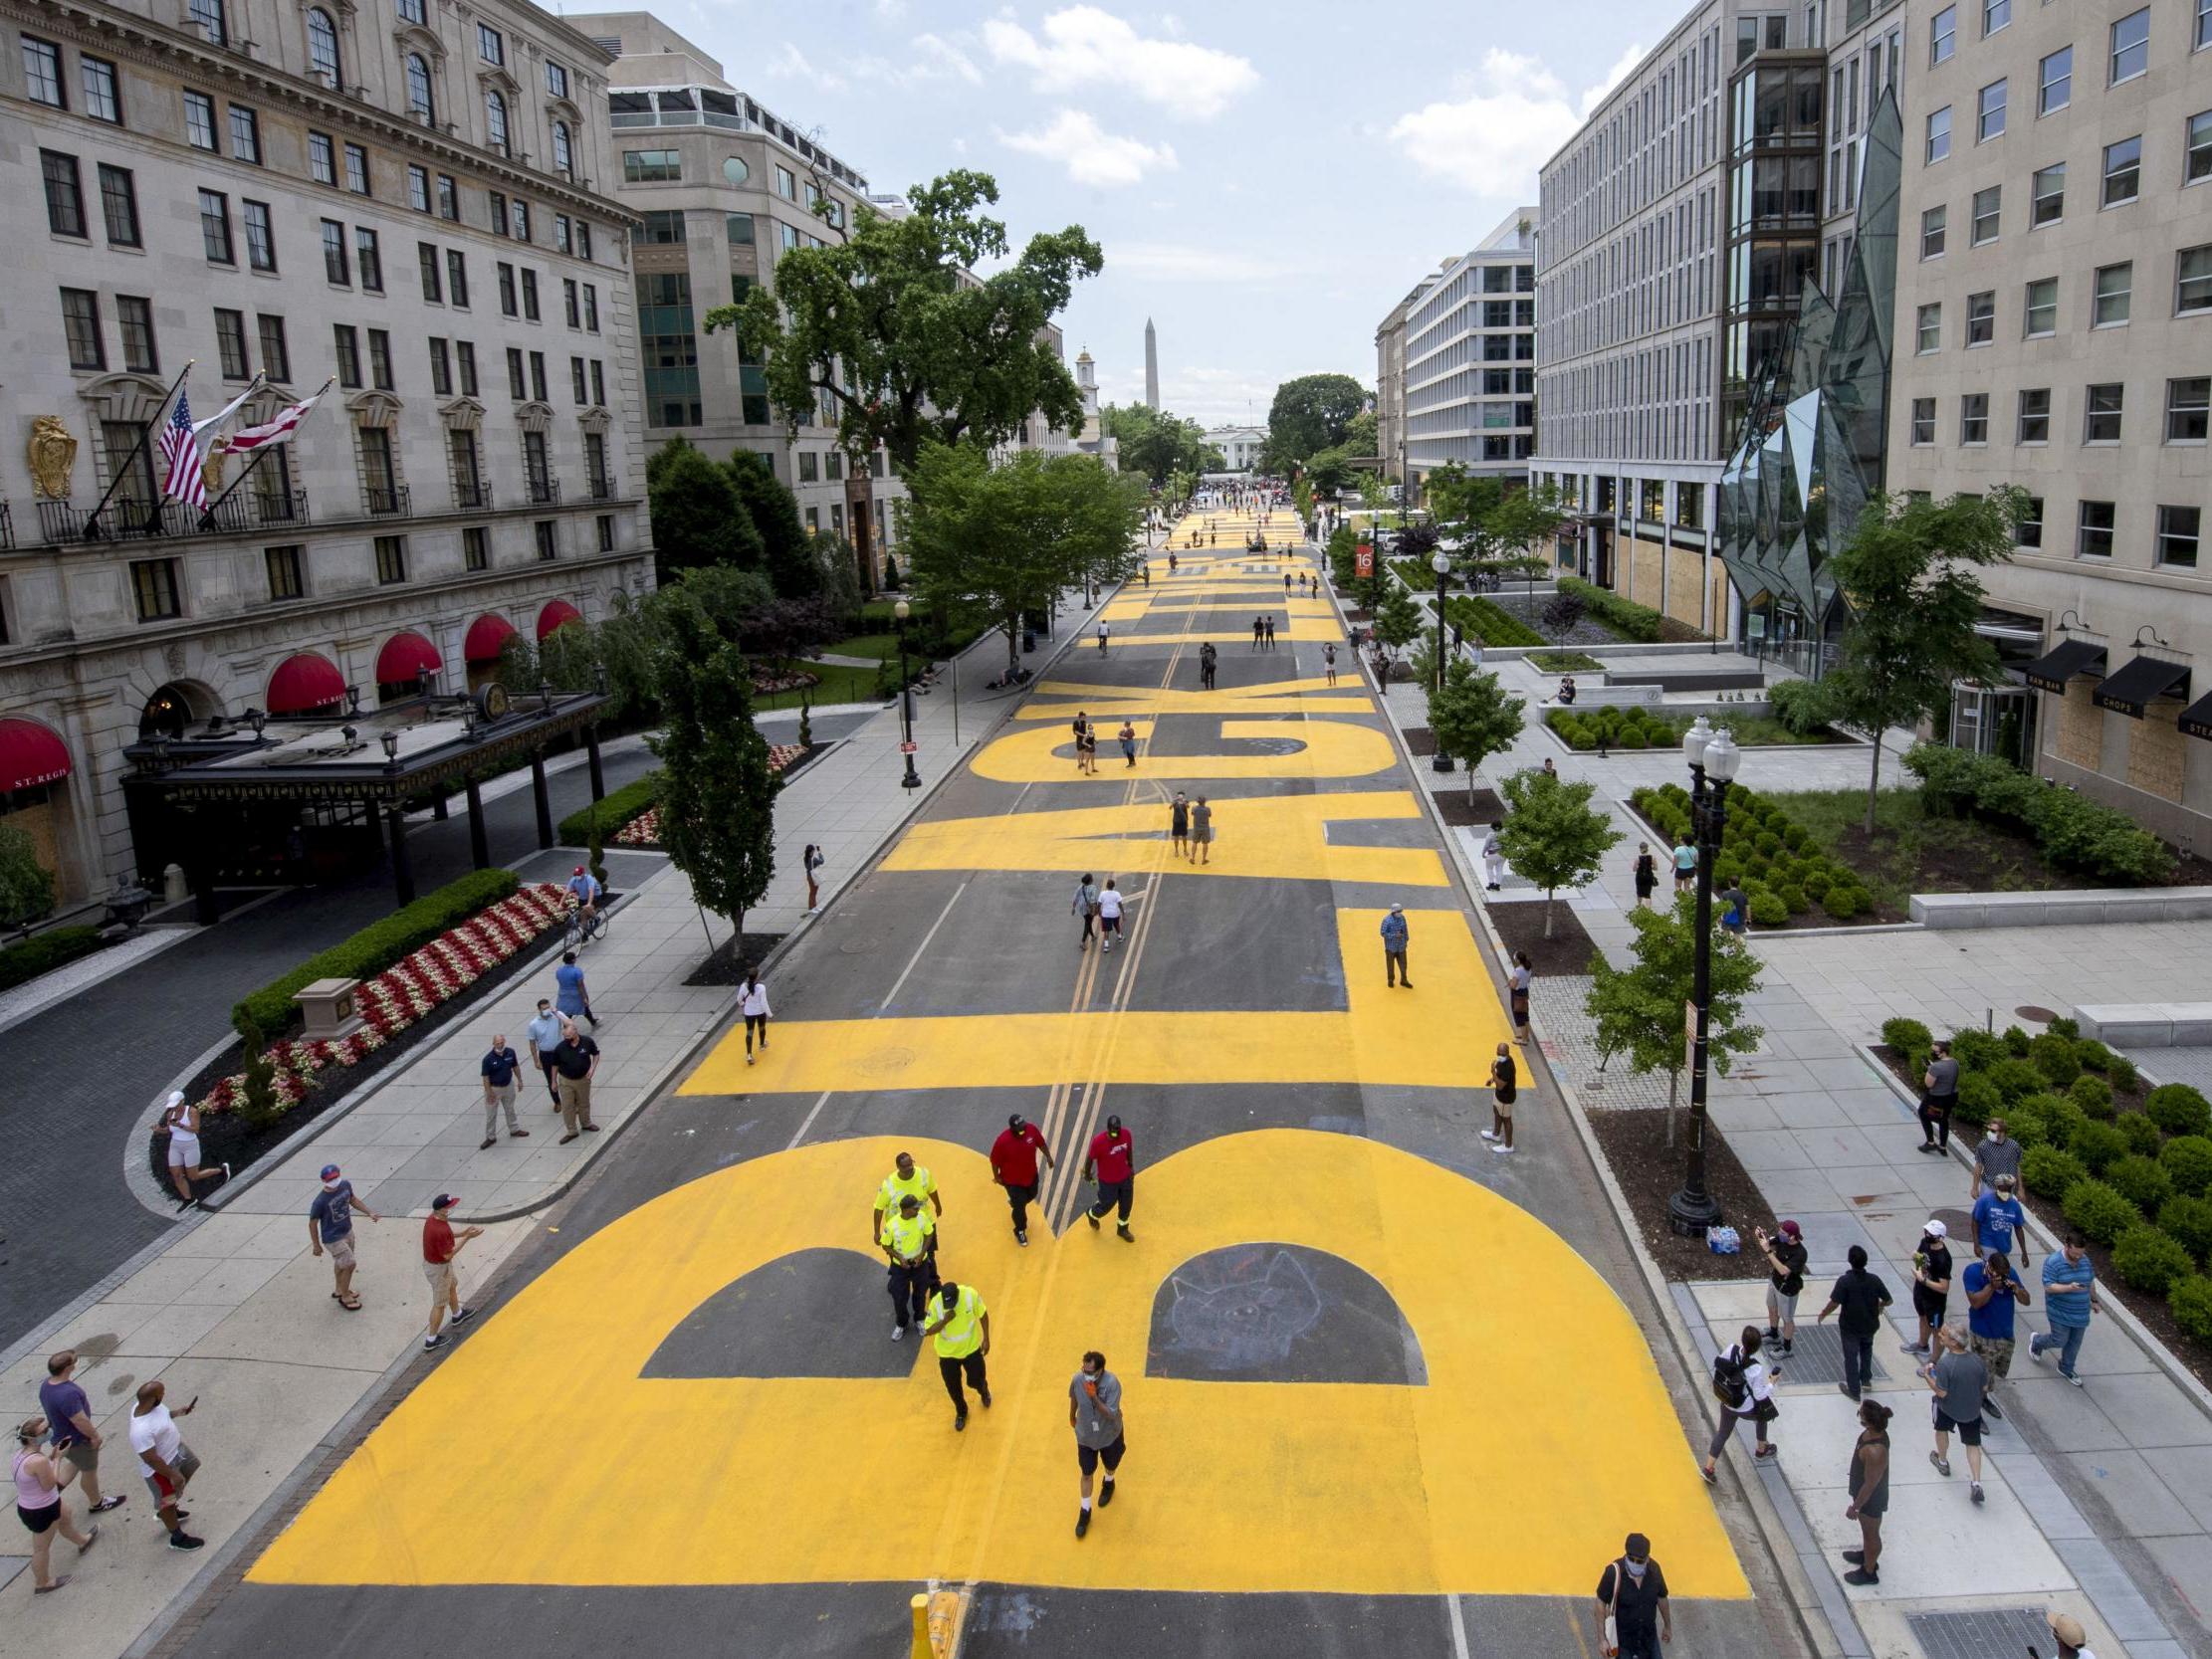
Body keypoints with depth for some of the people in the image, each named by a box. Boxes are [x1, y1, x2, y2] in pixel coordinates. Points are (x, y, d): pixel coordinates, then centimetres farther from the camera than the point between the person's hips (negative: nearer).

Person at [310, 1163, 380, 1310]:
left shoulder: (345, 1185, -13)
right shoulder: (320, 1201, -30)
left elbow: (353, 1200, 8)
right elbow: (312, 1223, -17)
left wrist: (369, 1213, 6)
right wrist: (317, 1245, -7)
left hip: (347, 1231, 7)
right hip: (333, 1238, -7)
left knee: (341, 1263, 25)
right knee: (349, 1264, -3)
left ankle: (340, 1290, 47)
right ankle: (345, 1297, 19)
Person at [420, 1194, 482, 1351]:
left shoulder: (433, 1218, -9)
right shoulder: (440, 1230, -37)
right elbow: (448, 1255, -27)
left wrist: (462, 1233, 0)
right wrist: (467, 1238, -26)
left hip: (429, 1262, 9)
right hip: (439, 1269, -9)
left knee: (452, 1285, 33)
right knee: (440, 1304, 10)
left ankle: (457, 1315, 56)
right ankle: (431, 1339, 25)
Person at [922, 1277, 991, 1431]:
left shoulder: (970, 1294, -26)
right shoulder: (935, 1303, -29)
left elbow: (983, 1314, -8)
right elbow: (927, 1331, -21)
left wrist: (986, 1338, -4)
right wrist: (945, 1320, -37)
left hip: (971, 1348, 0)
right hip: (947, 1353, 0)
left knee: (976, 1381, 16)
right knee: (953, 1387, 15)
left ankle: (984, 1391, 54)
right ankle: (961, 1412, 45)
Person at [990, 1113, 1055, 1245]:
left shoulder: (1032, 1129, -24)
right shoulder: (1002, 1141, -35)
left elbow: (1041, 1143, -3)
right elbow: (994, 1160, -18)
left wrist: (1048, 1157, 0)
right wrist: (997, 1176, -8)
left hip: (1031, 1174, 5)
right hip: (1012, 1180, -5)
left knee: (1031, 1195, 29)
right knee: (1020, 1206, 6)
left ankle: (1014, 1202, 63)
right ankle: (1020, 1231, 35)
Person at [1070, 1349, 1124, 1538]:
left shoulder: (1112, 1383, -34)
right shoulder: (1078, 1379, -23)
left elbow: (1111, 1414, -33)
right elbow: (1073, 1397, 0)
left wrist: (1094, 1397, -44)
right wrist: (1072, 1416, 16)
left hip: (1109, 1435, -2)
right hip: (1085, 1436, 2)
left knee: (1110, 1465, 26)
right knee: (1086, 1473, 13)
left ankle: (1108, 1483, 60)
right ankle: (1085, 1511, 33)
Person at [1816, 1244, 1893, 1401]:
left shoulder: (1844, 1281, -25)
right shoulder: (1874, 1279, -15)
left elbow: (1834, 1303, -26)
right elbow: (1888, 1300, -4)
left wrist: (1822, 1315, -8)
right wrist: (1879, 1305, 19)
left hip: (1850, 1327, -4)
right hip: (1870, 1325, 4)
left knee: (1851, 1357, 14)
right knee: (1866, 1348, 32)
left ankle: (1854, 1390, 24)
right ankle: (1866, 1378, 45)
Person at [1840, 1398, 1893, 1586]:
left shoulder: (1875, 1451, -42)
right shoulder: (1876, 1432, -15)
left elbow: (1870, 1484, -29)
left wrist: (1854, 1506, -16)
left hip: (1871, 1498, -8)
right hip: (1865, 1492, 8)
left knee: (1871, 1533, 17)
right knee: (1867, 1529, 31)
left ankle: (1869, 1572, 40)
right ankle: (1867, 1555, 56)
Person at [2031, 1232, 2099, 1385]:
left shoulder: (2085, 1260, -2)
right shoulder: (2053, 1262, -21)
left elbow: (2091, 1281, 15)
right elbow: (2048, 1287, -24)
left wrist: (2093, 1300, 21)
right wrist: (2069, 1288, -37)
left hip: (2081, 1313, 6)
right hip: (2060, 1313, -6)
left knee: (2074, 1343, 14)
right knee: (2060, 1341, 2)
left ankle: (2066, 1369, 34)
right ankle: (2036, 1341, 32)